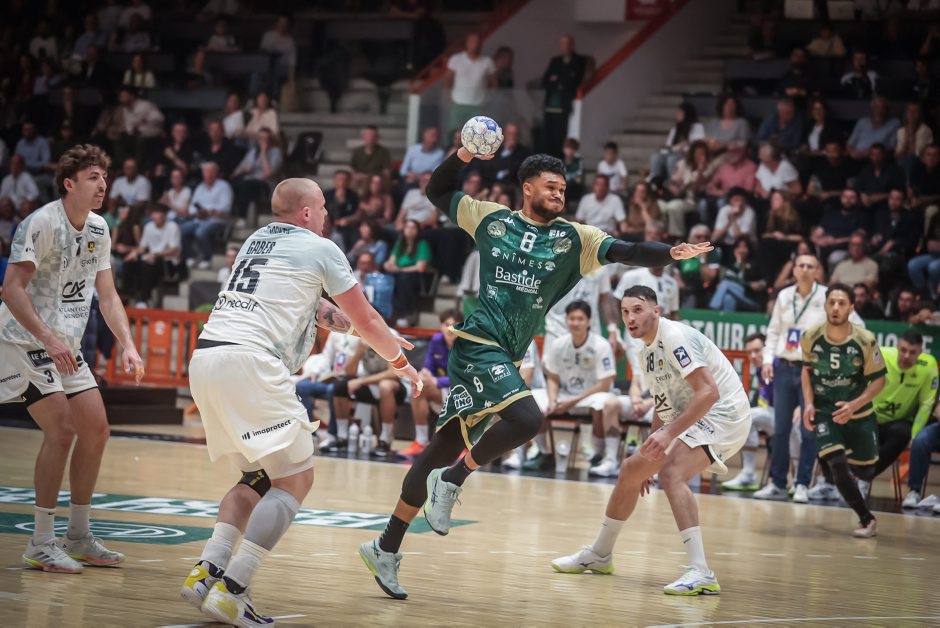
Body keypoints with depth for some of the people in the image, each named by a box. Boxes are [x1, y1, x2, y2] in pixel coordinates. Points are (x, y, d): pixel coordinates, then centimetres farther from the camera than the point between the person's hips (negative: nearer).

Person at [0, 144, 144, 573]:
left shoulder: (98, 230, 6)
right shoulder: (42, 223, -18)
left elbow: (107, 296, 11)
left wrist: (128, 345, -4)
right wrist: (48, 339, -32)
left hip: (66, 346, 8)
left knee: (96, 429, 5)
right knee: (61, 430, -17)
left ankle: (78, 537, 15)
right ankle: (41, 544, -9)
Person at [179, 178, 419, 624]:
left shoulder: (256, 240, 25)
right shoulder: (320, 249, 6)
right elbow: (366, 321, 13)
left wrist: (321, 311, 39)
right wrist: (399, 361, 29)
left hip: (205, 358, 8)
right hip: (249, 359, -8)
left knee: (258, 477, 19)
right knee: (296, 479, -2)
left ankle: (206, 573, 2)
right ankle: (231, 590, -13)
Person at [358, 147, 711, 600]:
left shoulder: (574, 239, 7)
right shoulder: (492, 219, 4)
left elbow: (626, 252, -5)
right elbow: (437, 192, 17)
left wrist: (669, 254, -22)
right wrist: (462, 156, 1)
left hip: (505, 356, 4)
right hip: (479, 343, -4)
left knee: (447, 447, 8)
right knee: (526, 418, -26)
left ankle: (386, 548, 14)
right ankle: (453, 479, -7)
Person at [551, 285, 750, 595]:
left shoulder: (675, 337, -21)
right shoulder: (648, 353, 10)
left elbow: (709, 392, -30)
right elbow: (665, 404, 23)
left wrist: (669, 433, -34)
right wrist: (652, 450, 21)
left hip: (722, 415, -11)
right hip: (691, 418, 11)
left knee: (672, 473, -32)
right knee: (630, 470, 17)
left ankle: (701, 574, -38)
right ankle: (599, 555, 36)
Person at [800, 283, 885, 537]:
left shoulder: (865, 341, -20)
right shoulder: (811, 338, -14)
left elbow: (878, 380, -11)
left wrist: (855, 405, -25)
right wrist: (809, 403, -7)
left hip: (858, 413, 0)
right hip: (824, 412, 0)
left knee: (864, 472, 9)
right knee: (837, 466, -17)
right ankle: (866, 519, 1)